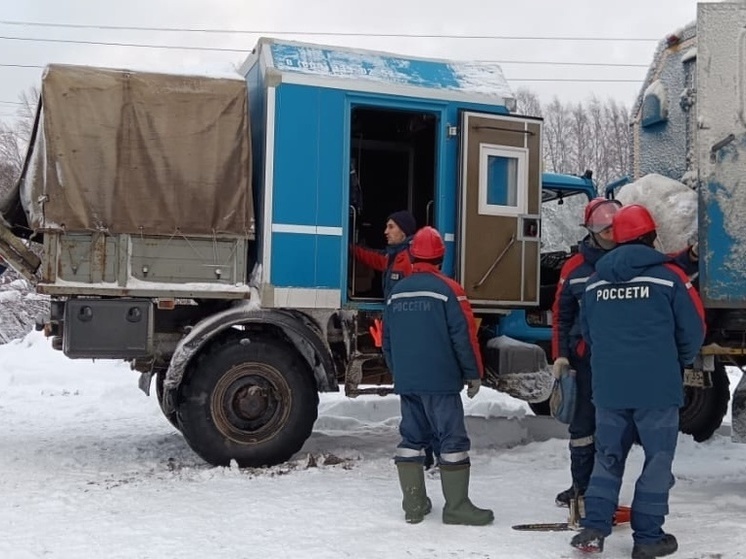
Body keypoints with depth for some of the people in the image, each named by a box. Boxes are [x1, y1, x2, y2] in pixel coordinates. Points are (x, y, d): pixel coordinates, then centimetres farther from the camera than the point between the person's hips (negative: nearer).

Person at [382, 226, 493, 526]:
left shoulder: (396, 292, 10)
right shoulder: (447, 289, -9)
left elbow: (387, 339, 16)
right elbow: (464, 335, -11)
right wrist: (473, 374, -2)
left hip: (406, 381, 6)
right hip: (440, 381, -6)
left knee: (411, 438, 12)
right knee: (453, 440, 0)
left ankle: (414, 505, 16)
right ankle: (456, 507, 3)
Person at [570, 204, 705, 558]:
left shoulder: (596, 280, 6)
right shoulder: (668, 275, -7)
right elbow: (693, 330, -2)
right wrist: (678, 364, 17)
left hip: (608, 386, 4)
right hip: (657, 386, -4)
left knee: (607, 457, 14)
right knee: (657, 460, 7)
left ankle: (593, 528, 9)